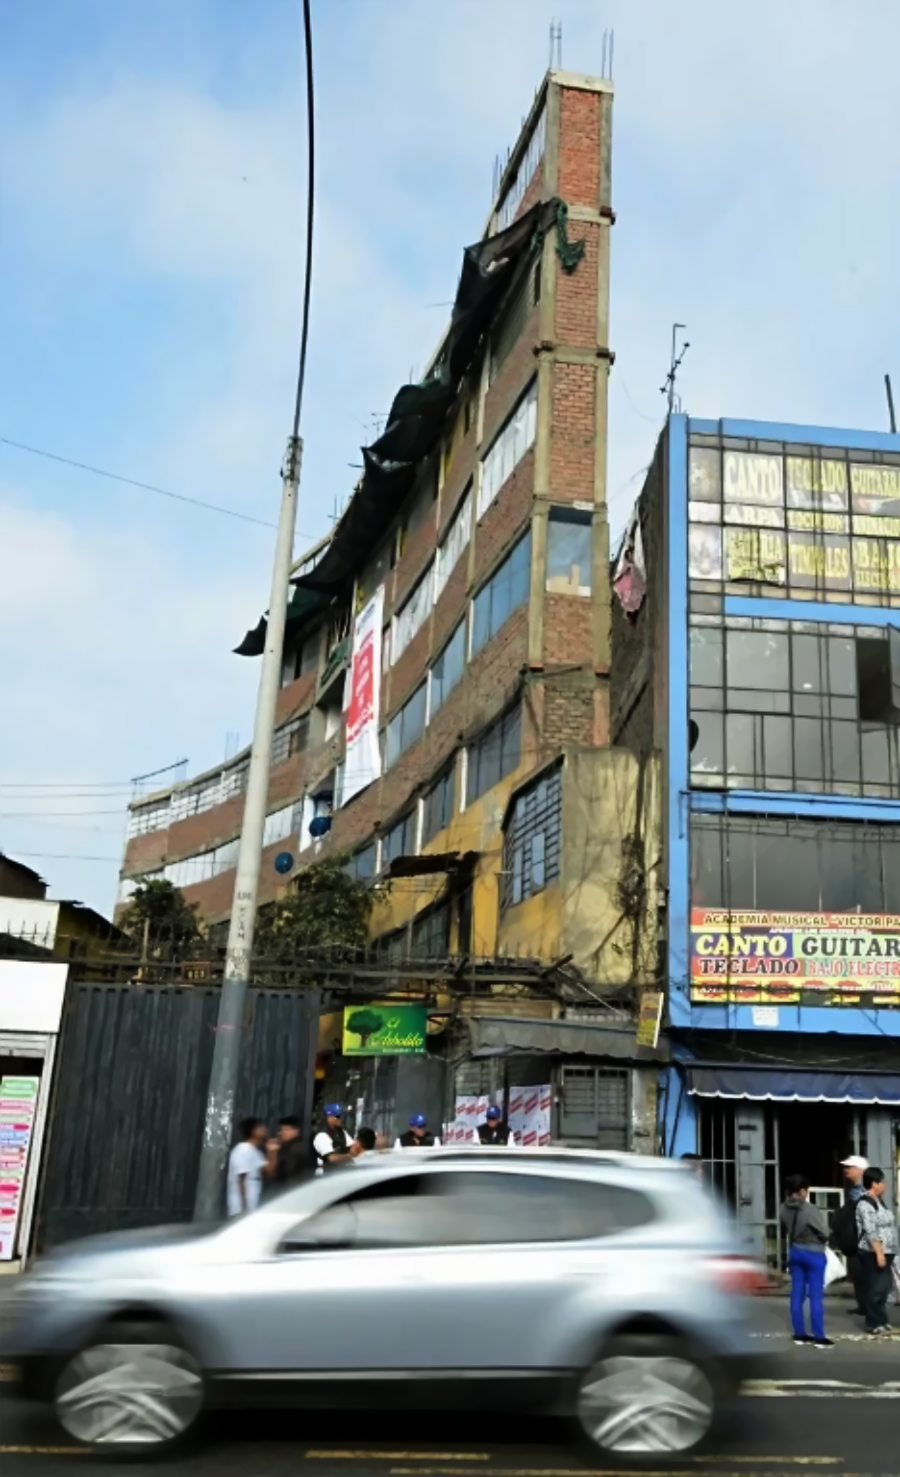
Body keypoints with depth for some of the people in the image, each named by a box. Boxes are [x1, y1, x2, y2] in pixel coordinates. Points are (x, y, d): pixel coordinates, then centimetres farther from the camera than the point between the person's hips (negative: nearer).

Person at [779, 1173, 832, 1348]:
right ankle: (819, 1337, 4)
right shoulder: (810, 1210, -23)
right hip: (813, 1254, -6)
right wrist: (822, 1218, 3)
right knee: (816, 1296, 1)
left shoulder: (785, 1209, -3)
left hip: (795, 1252, 6)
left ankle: (799, 1334, 17)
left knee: (797, 1294, 11)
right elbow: (825, 1233, -15)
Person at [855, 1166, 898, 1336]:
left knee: (884, 1287, 12)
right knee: (876, 1288, -6)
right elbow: (870, 1232, -21)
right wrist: (879, 1252, -23)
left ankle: (880, 1321, 21)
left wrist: (887, 1252, 21)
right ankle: (873, 1324, 1)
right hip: (873, 1253, -9)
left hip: (884, 1252, 10)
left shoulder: (878, 1201, 16)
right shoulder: (865, 1203, -15)